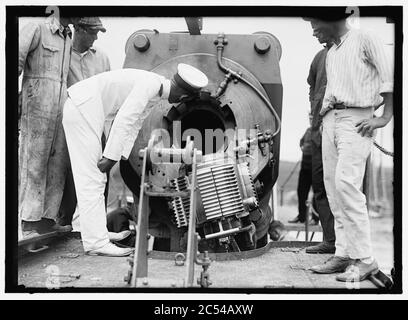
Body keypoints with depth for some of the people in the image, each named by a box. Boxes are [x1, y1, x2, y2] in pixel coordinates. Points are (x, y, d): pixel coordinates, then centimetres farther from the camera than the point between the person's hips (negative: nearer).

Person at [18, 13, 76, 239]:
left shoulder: (68, 39, 17)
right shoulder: (36, 29, -3)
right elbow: (17, 61, -10)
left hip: (61, 111, 7)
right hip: (37, 111, -7)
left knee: (57, 167, 5)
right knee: (34, 164, -4)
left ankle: (48, 218, 11)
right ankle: (29, 222, 1)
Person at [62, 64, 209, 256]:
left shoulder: (156, 91, 12)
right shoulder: (150, 83, -18)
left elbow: (134, 125, 13)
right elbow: (123, 121, -24)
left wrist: (119, 157, 6)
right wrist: (110, 157, -21)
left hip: (82, 109, 10)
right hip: (82, 109, -10)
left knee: (95, 178, 12)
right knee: (90, 179, -11)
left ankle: (95, 232, 19)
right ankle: (96, 242, -9)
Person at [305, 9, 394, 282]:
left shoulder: (365, 39, 1)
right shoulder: (330, 53, 23)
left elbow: (389, 76, -7)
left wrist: (384, 117, -14)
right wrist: (320, 118, 11)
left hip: (356, 119, -8)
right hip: (330, 120, 8)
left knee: (347, 183, -19)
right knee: (333, 187, 3)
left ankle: (363, 259, -13)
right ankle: (343, 254, 9)